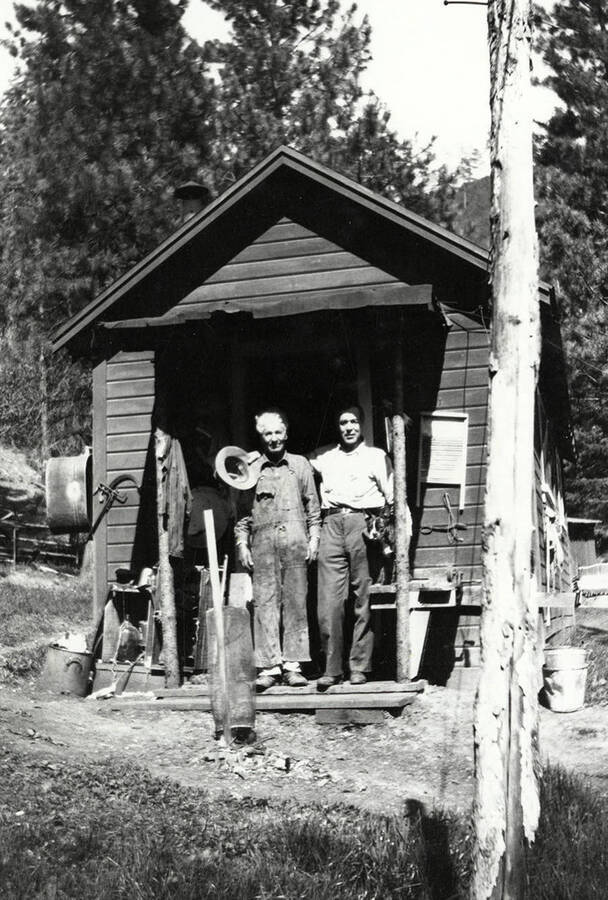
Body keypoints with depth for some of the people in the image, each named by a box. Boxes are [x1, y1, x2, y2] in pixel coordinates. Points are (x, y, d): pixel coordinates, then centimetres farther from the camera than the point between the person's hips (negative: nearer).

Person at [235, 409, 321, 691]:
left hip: (295, 540, 0)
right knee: (264, 602, -5)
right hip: (263, 543, 0)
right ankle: (268, 666, -5)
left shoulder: (300, 465, 14)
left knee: (295, 602, -2)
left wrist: (314, 538, 4)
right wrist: (242, 543, 3)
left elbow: (313, 506, 13)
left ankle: (292, 664, 1)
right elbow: (242, 512, 12)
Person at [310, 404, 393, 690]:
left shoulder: (376, 456, 14)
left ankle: (359, 666, 1)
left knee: (364, 600, -4)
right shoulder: (323, 457, 20)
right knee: (329, 601, -7)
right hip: (331, 525, 2)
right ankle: (332, 668, -4)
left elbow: (393, 497, 10)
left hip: (363, 524, -2)